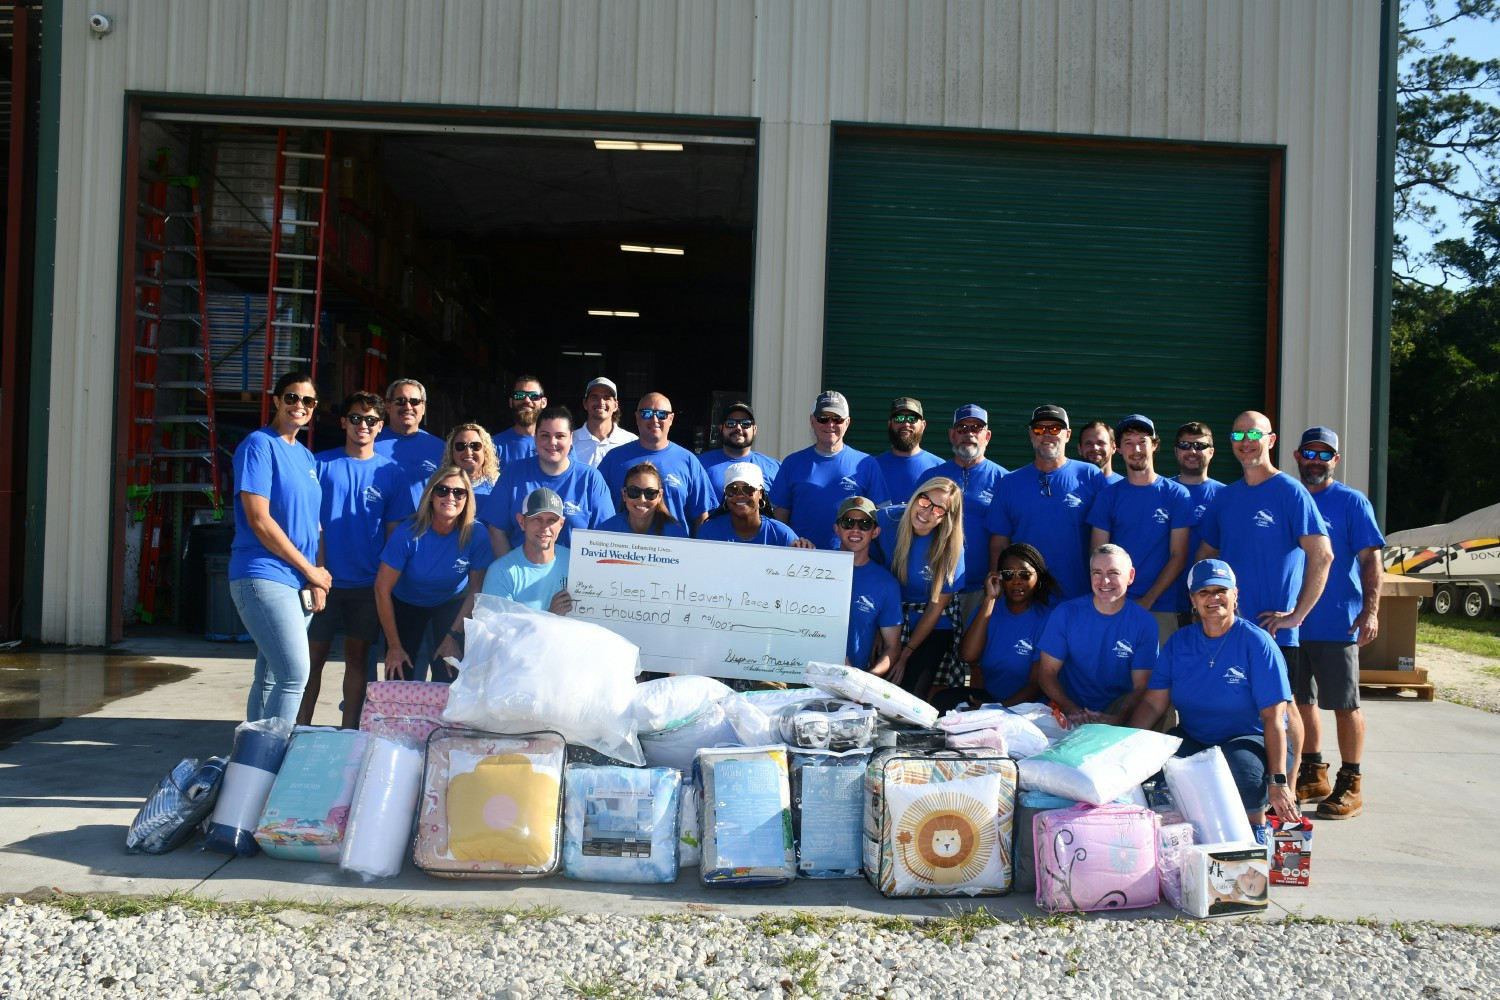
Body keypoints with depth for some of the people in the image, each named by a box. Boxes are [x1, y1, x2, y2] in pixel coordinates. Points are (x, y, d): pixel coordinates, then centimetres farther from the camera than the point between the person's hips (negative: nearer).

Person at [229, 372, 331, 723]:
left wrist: (318, 579, 4)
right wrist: (310, 570, -9)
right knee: (295, 672, -17)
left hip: (300, 584, 8)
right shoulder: (259, 445, -6)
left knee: (270, 677, 10)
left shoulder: (307, 457, 17)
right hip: (264, 577, -8)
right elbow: (259, 520, -13)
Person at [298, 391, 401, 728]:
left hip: (367, 584, 1)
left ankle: (349, 734, 16)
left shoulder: (390, 473, 5)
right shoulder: (321, 463, 2)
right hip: (325, 579, -1)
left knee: (357, 658, 8)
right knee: (313, 656, 3)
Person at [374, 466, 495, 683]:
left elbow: (476, 590, -10)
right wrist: (394, 646, -17)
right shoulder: (408, 533, -28)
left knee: (447, 678, -11)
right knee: (399, 678, -5)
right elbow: (382, 590, -21)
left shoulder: (476, 535, -24)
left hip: (452, 603, 1)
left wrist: (454, 635, -11)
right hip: (406, 605, -1)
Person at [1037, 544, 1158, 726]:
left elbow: (1141, 688, -1)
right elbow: (1047, 673, 2)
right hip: (1069, 716, 0)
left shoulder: (1145, 623, -1)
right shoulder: (1065, 613, 0)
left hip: (1118, 721, 0)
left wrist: (1114, 719, -21)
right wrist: (1071, 710, -17)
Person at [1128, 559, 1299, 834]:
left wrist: (1278, 781, -21)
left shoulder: (1256, 642, -9)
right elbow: (1153, 703, 2)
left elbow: (1273, 717, -13)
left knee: (1241, 769, -38)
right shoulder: (1179, 642, 5)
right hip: (1192, 740, 4)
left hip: (1250, 739, -4)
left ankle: (1258, 825, -5)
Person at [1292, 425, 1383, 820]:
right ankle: (1313, 776, 25)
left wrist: (1370, 611, -17)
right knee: (1302, 700, 12)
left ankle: (1350, 785, 9)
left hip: (1337, 623, -5)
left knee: (1344, 704, 0)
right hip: (1292, 622, 5)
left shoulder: (1351, 502, -3)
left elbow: (1371, 559, -7)